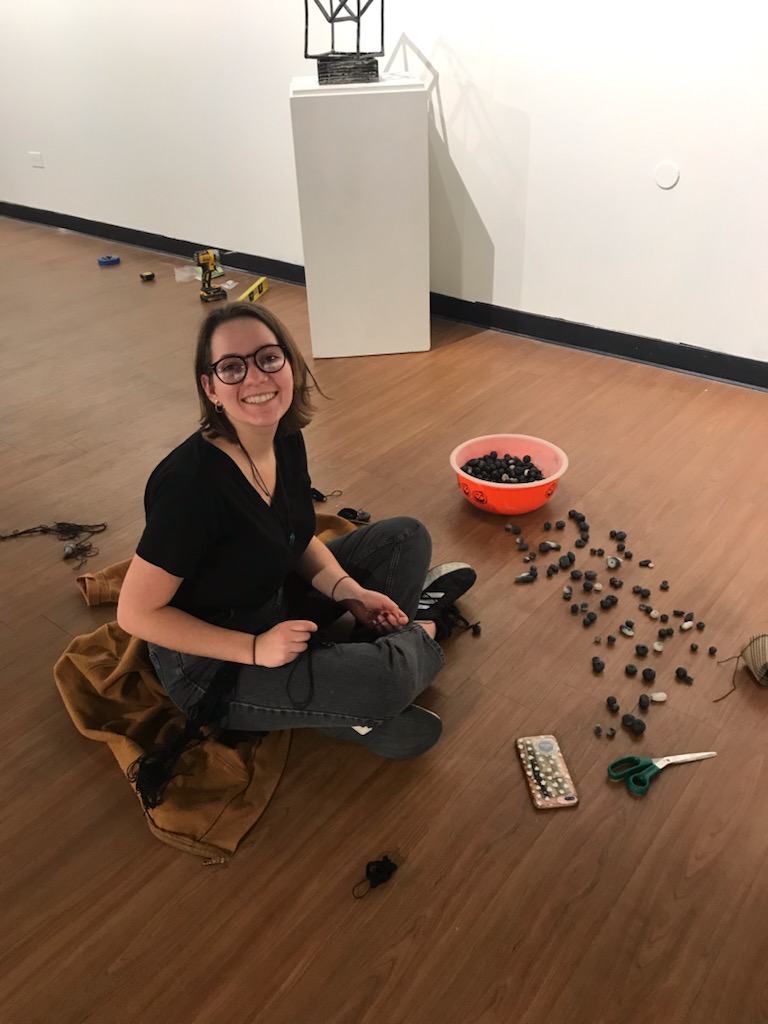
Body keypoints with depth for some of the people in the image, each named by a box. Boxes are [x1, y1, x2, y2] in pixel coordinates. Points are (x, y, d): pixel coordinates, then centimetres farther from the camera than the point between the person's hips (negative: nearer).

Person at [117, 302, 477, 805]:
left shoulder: (286, 441, -8)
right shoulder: (191, 481, -31)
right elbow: (136, 612, -23)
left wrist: (350, 591, -9)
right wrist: (256, 649, -24)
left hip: (277, 603, 9)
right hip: (214, 666, -8)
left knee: (408, 536, 9)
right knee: (385, 681, -30)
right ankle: (419, 634, 8)